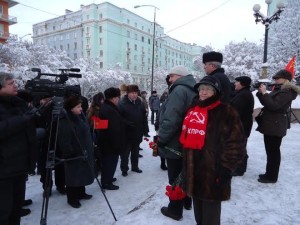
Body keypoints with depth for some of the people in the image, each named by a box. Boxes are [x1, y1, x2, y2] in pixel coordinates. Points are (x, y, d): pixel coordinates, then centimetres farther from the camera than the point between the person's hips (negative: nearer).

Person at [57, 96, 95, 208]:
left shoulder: (80, 117, 7)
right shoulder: (65, 122, -21)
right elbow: (64, 142, -23)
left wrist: (90, 147, 16)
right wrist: (70, 153, -21)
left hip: (84, 153, 9)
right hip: (73, 156, -9)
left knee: (83, 174, 20)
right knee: (74, 176, 5)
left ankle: (81, 193, 37)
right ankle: (72, 198, 22)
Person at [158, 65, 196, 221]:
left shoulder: (179, 90, -19)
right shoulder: (192, 91, 11)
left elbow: (171, 119, -28)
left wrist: (161, 139, -17)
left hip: (175, 143, -9)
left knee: (175, 178, 5)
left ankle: (175, 209, 20)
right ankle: (186, 202, 39)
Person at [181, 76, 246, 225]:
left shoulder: (226, 112, -10)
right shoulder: (192, 110, 10)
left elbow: (235, 143, -12)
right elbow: (185, 138, 21)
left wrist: (225, 168, -14)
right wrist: (185, 164, 19)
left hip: (213, 173, -6)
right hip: (193, 171, 7)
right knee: (198, 210, 24)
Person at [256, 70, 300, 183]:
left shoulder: (287, 92, -13)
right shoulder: (278, 90, 18)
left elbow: (274, 105, -24)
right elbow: (266, 103, 20)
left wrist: (264, 93, -21)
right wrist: (260, 92, 4)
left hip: (276, 126, -10)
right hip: (271, 124, 10)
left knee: (273, 151, -4)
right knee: (270, 151, 14)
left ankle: (272, 177, 5)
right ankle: (269, 173, 24)